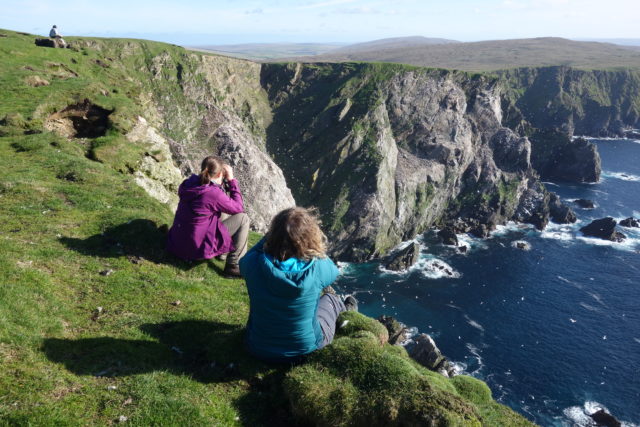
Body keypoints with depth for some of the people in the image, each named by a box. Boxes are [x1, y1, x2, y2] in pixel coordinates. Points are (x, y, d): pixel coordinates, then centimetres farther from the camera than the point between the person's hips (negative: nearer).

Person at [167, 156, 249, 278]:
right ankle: (233, 265, 2)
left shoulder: (188, 183, 1)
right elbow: (239, 207, -8)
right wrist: (231, 180, -4)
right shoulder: (213, 193, -23)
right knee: (243, 218, -3)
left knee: (220, 211, 23)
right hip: (197, 249, -8)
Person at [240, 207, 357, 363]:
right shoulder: (316, 269, -28)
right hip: (305, 349, -1)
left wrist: (275, 233, -5)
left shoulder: (253, 264, -26)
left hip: (259, 349, 2)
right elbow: (332, 270, -2)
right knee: (330, 299, 26)